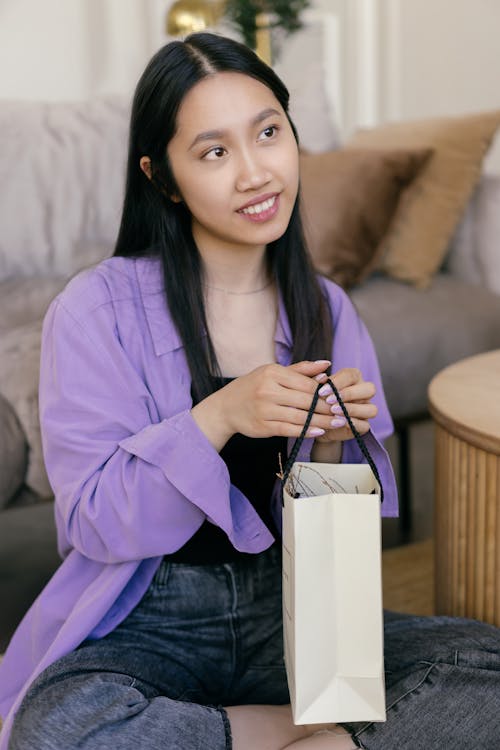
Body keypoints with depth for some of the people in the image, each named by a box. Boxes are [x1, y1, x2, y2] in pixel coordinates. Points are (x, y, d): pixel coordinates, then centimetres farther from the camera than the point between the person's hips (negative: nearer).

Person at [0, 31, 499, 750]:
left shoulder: (327, 311, 3)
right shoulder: (96, 309, -10)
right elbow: (94, 520, -13)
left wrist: (332, 442, -15)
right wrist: (220, 416, -27)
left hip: (294, 609, 2)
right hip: (147, 620, -1)